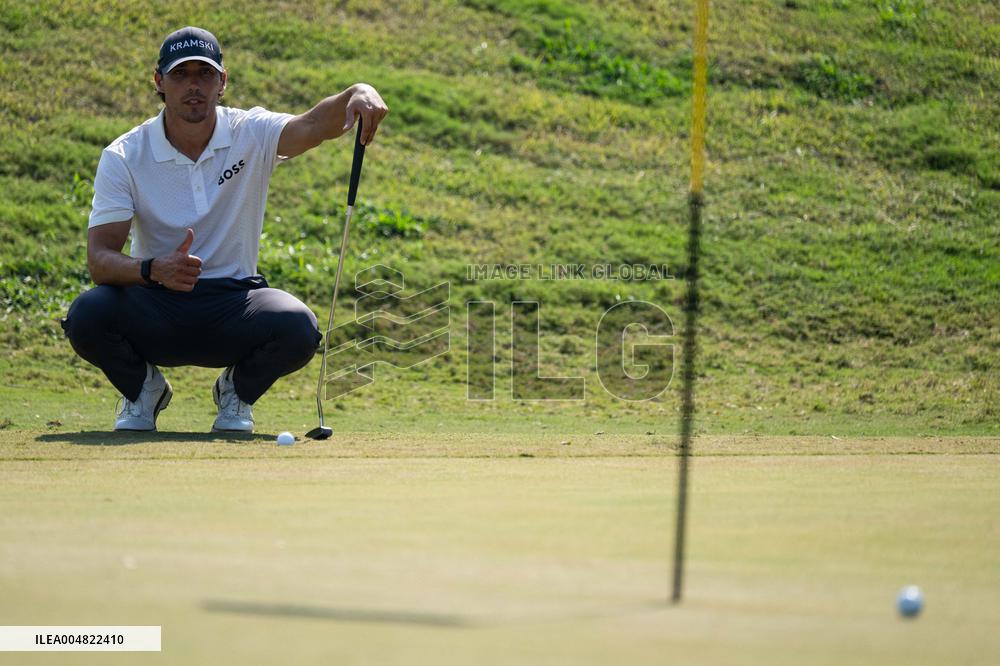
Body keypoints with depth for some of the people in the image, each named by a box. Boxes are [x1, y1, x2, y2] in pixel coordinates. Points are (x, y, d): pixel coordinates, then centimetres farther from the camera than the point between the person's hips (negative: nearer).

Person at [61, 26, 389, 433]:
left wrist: (357, 94, -49)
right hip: (155, 306, 0)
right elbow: (100, 258, -15)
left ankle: (238, 389, 5)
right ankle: (143, 387, 5)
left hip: (234, 302, 0)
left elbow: (313, 126, -25)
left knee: (297, 328, -31)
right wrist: (154, 269, -37)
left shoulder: (252, 135, -4)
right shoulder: (123, 157, -6)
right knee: (86, 316, -32)